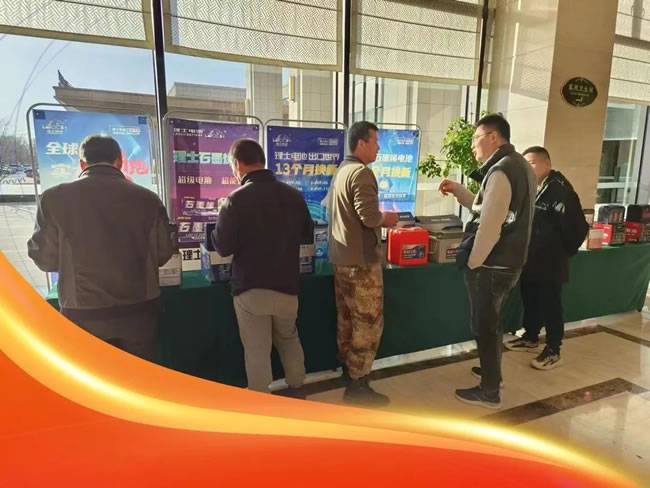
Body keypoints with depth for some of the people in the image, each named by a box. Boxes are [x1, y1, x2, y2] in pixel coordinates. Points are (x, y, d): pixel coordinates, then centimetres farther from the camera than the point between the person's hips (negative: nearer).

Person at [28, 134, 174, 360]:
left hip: (84, 314, 0)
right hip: (138, 310, 1)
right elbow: (162, 254, 0)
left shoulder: (53, 198, -8)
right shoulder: (147, 198, -7)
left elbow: (45, 259, -1)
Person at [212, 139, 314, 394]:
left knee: (257, 350, 9)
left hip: (250, 288, -4)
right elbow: (307, 237, 10)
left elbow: (223, 247, -12)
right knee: (289, 339, 24)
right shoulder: (294, 195, -1)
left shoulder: (237, 199, -15)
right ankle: (297, 391, 40)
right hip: (286, 284, 4)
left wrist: (224, 217, 5)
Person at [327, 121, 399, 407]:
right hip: (361, 260, -10)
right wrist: (386, 219, -4)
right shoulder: (362, 172, -17)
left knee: (346, 318, 19)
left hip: (341, 257, 10)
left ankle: (348, 369, 33)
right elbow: (369, 217, -26)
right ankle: (357, 386, 7)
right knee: (368, 323, 0)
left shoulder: (341, 171, 13)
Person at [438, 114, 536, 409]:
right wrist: (458, 191, 11)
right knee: (492, 322, 24)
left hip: (491, 265, -10)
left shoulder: (501, 171, -20)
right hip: (508, 262, 10)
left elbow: (489, 227, -24)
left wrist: (472, 263, -13)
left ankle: (489, 392, 17)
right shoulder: (518, 165, 12)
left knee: (484, 326, 3)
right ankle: (491, 371, 41)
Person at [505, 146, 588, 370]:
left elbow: (578, 227, -18)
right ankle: (531, 338, 36)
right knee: (529, 301, 19)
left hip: (549, 262, -8)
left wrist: (563, 251, -7)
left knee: (550, 306, 4)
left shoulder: (561, 190, -18)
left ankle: (553, 351, 17)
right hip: (530, 259, 8)